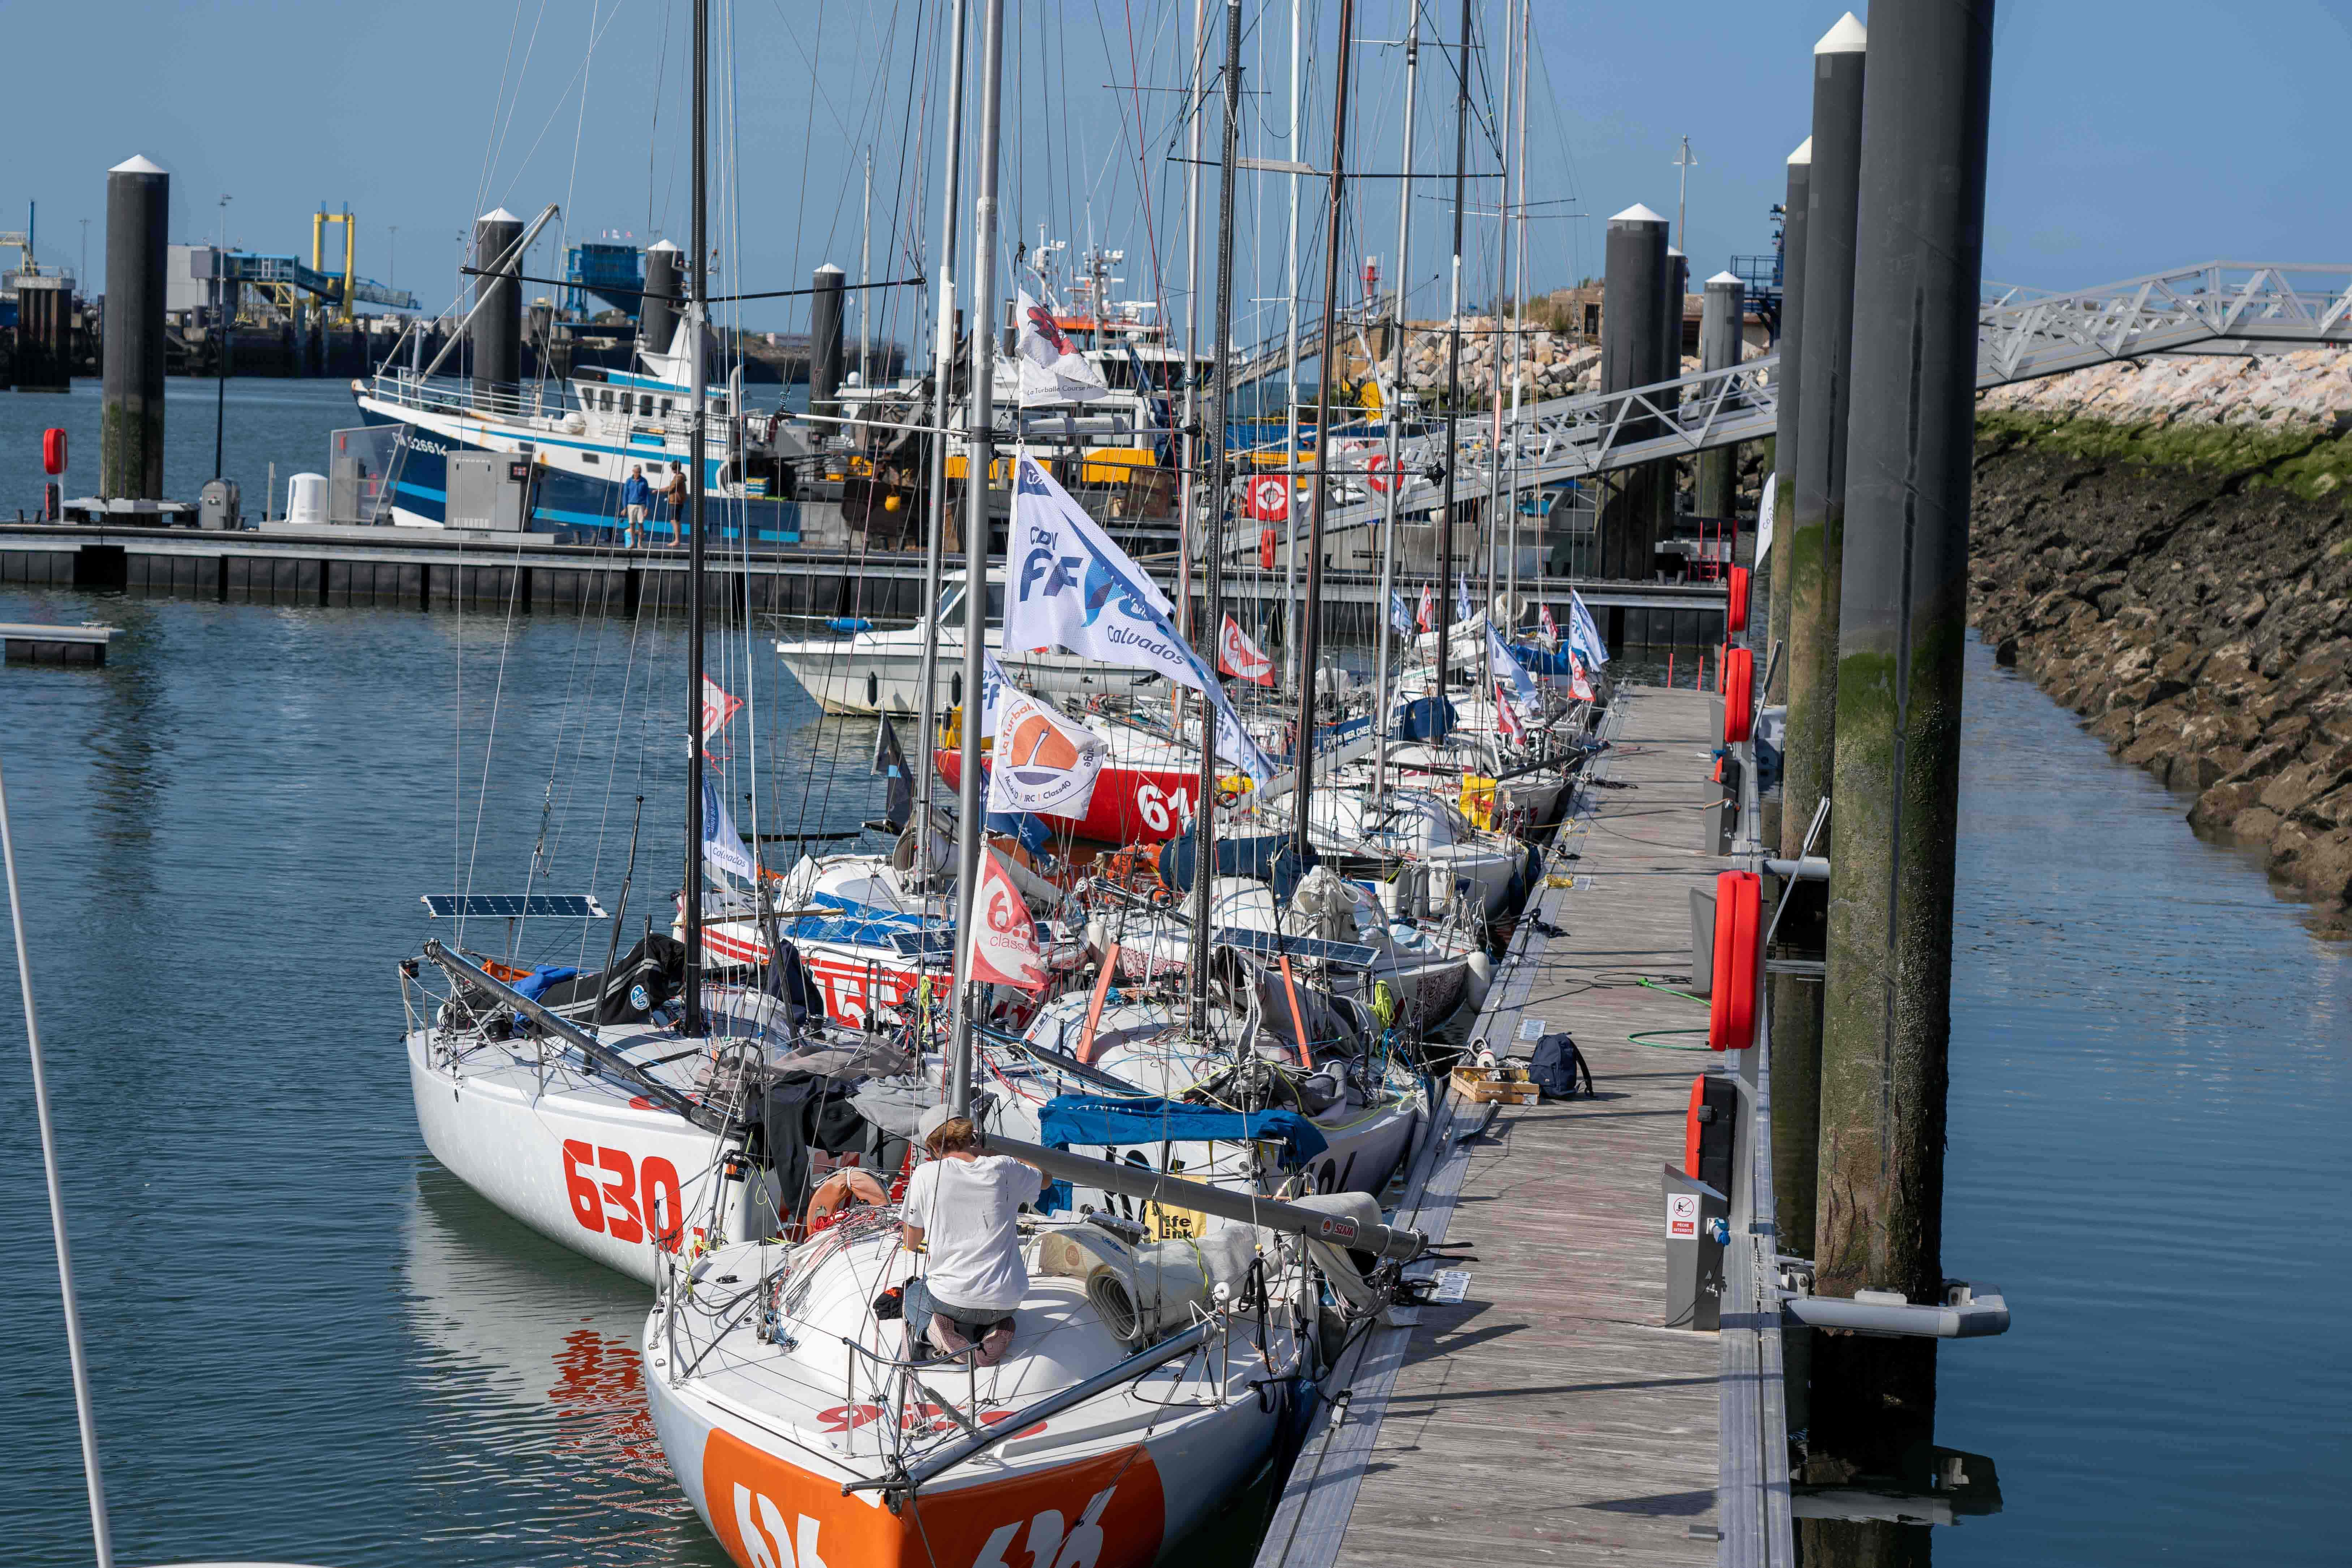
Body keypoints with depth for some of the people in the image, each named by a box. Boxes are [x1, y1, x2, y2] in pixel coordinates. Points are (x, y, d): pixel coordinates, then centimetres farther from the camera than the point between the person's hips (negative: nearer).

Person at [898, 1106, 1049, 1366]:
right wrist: (990, 1152, 26)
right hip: (1005, 1301, 2)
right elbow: (1045, 1178, 24)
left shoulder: (926, 1174, -7)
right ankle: (991, 1331, 5)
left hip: (950, 1299, -2)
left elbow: (911, 1244, 6)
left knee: (912, 1293, 34)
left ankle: (929, 1329, 0)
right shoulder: (1005, 1169, -2)